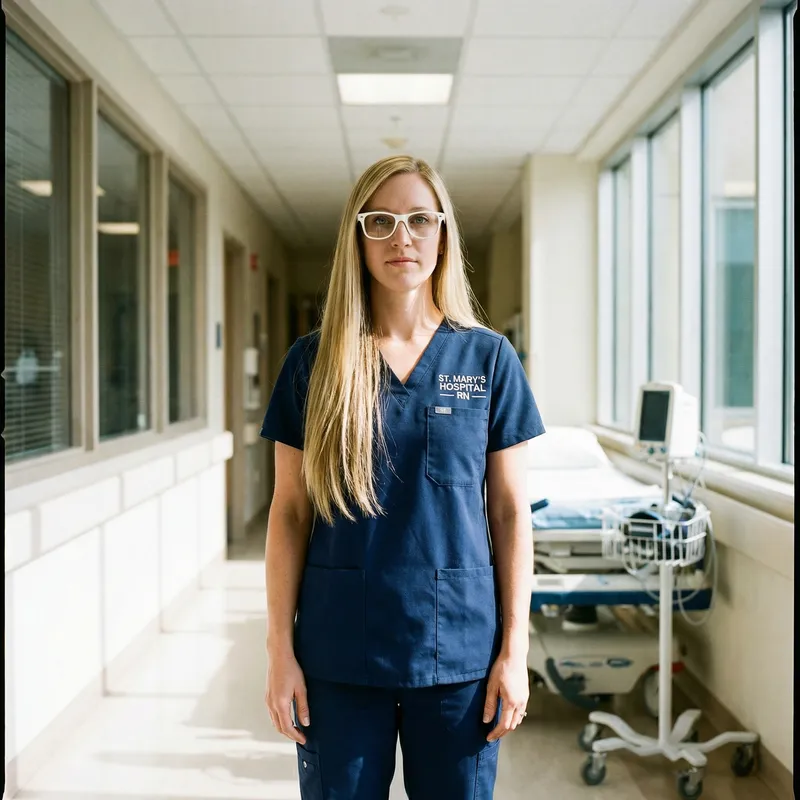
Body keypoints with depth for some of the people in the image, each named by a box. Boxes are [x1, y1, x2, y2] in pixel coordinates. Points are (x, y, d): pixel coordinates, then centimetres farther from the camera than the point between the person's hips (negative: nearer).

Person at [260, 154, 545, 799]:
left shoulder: (489, 358, 1)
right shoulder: (314, 362, 1)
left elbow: (511, 511, 2)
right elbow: (290, 511, 2)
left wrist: (515, 648, -2)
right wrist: (281, 648, -1)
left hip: (459, 650, 0)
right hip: (339, 652, 0)